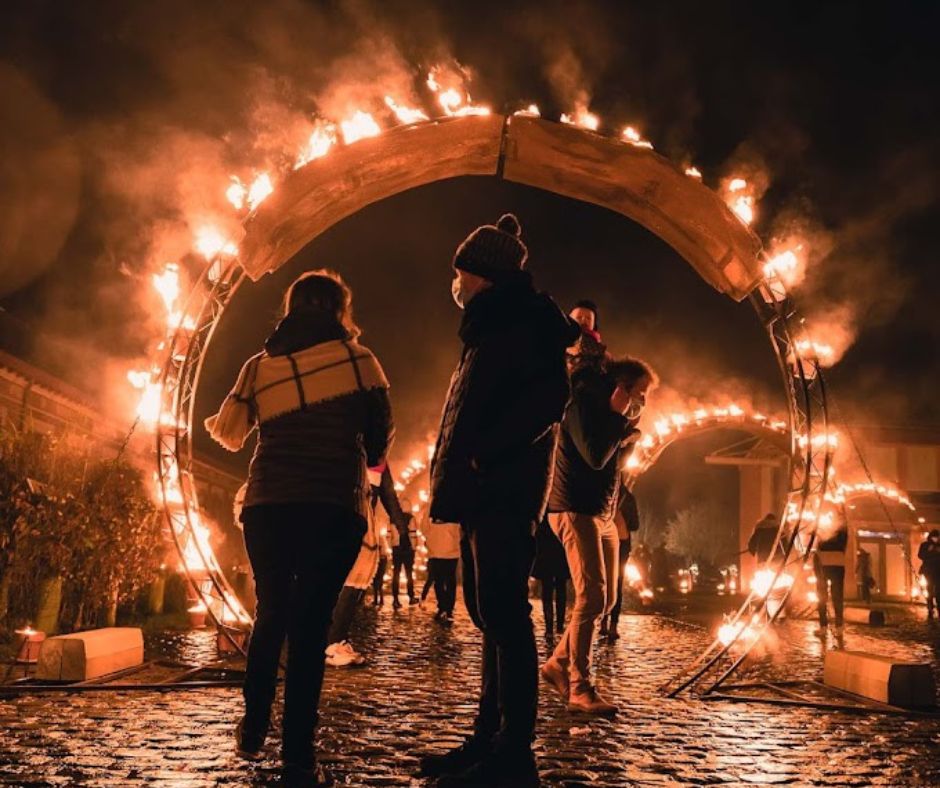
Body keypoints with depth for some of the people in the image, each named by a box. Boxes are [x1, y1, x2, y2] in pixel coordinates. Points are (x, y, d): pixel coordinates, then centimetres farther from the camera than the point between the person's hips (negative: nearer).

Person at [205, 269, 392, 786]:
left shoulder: (260, 364, 10)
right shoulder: (357, 359, 2)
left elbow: (230, 434, 11)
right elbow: (381, 436, 2)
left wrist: (214, 423, 34)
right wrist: (363, 460, 24)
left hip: (268, 505, 3)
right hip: (334, 507, -3)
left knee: (271, 615, 18)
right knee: (310, 623, 1)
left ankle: (252, 733, 23)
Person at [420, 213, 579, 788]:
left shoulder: (523, 317, -6)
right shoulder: (496, 325, 23)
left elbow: (548, 397, -20)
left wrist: (486, 455, -20)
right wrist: (461, 469, 14)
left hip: (502, 489, -10)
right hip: (486, 489, 10)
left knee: (504, 614, -9)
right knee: (491, 613, 11)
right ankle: (491, 739, 19)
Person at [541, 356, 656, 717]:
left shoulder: (608, 411, 18)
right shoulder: (583, 402, -10)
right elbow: (595, 457, -21)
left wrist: (628, 437, 6)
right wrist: (617, 416, -15)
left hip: (603, 514, 10)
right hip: (576, 511, -10)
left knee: (606, 599, 9)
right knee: (591, 597, -15)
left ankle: (558, 663, 19)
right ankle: (580, 689, -12)